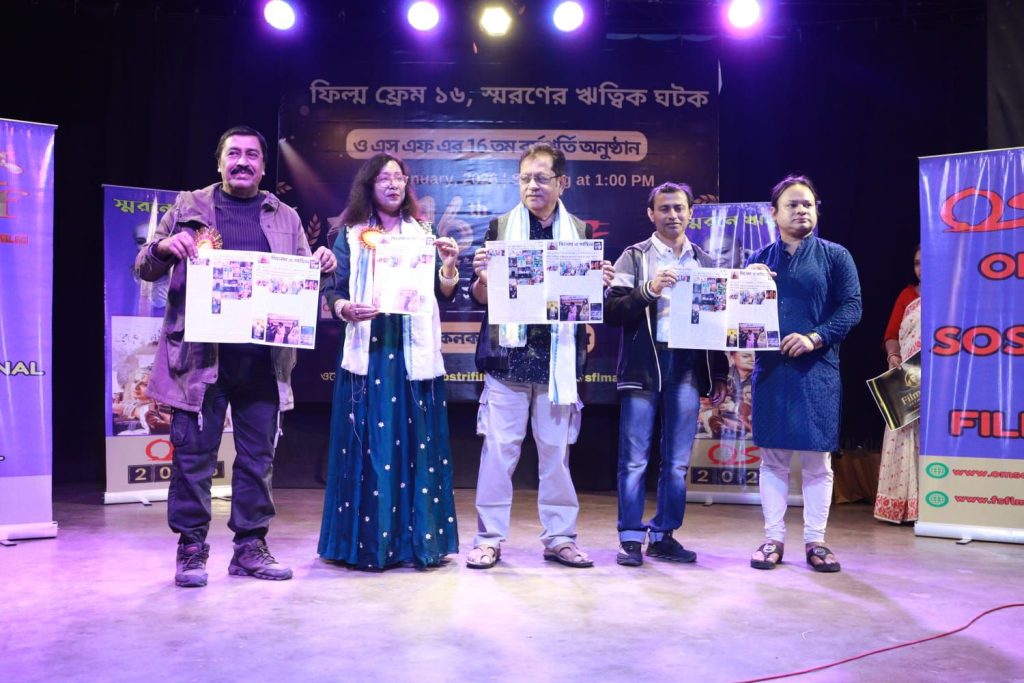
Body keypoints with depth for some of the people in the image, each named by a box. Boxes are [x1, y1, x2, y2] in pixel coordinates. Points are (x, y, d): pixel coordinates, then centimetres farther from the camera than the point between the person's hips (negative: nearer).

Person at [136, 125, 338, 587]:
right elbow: (145, 268, 8)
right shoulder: (189, 206, 9)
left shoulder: (285, 218, 14)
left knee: (258, 454, 6)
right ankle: (191, 547, 13)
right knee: (193, 453, 1)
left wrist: (322, 266, -8)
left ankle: (251, 545, 17)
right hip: (201, 351, -2)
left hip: (263, 355, 2)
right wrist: (166, 248, -14)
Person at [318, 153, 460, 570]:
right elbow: (334, 290, 1)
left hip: (414, 355, 2)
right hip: (368, 353, -1)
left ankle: (420, 540, 11)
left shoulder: (423, 233, 13)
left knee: (417, 444, 2)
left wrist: (449, 265, -12)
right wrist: (345, 308, -20)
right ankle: (364, 542, 7)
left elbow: (445, 295, 6)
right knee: (367, 444, -2)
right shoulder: (351, 236, 8)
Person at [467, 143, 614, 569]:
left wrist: (601, 284, -9)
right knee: (499, 448, 1)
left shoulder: (579, 231, 9)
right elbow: (480, 297, 4)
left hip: (559, 358, 1)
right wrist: (481, 278, -17)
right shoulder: (501, 226, 5)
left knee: (556, 448, 8)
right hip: (508, 355, -1)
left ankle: (559, 537, 19)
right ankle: (490, 537, 13)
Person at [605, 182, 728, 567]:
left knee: (677, 462, 7)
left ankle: (664, 536, 18)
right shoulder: (634, 257, 5)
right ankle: (631, 538, 8)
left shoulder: (705, 262, 15)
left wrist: (719, 375, 11)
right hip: (643, 366, -3)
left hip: (688, 366, 3)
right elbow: (612, 311, -5)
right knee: (635, 459, 0)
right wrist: (648, 290, -18)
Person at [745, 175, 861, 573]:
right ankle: (773, 539, 13)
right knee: (772, 457, 4)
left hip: (817, 369, -1)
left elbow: (851, 308, -4)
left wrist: (815, 338, -18)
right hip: (770, 368, 2)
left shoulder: (835, 256, 5)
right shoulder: (758, 261, 11)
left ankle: (815, 541, 13)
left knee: (817, 459, 3)